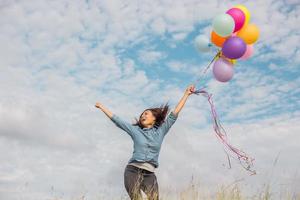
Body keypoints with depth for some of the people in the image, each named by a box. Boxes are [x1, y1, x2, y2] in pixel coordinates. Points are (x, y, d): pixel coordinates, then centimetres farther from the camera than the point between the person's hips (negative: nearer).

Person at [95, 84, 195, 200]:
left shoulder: (160, 131, 11)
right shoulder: (135, 130, 10)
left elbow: (174, 114, 9)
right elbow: (116, 120, 14)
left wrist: (186, 94, 7)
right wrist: (101, 107, 18)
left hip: (149, 174, 1)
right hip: (133, 171, -1)